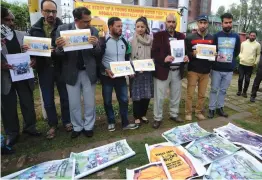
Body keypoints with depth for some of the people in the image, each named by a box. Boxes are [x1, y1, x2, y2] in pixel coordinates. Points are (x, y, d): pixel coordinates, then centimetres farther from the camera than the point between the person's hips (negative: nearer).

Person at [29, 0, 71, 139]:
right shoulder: (34, 29, 6)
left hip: (60, 67, -2)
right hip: (44, 69, 2)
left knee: (65, 97, 11)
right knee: (48, 100, 10)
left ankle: (67, 121, 31)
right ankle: (53, 125, 29)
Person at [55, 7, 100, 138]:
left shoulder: (93, 31, -4)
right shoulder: (62, 29, -6)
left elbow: (98, 53, -5)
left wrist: (95, 45, -26)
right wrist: (59, 47, -29)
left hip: (89, 72, 0)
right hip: (72, 72, 0)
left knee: (90, 103, 11)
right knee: (74, 104, 12)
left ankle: (88, 127, 31)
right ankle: (77, 127, 32)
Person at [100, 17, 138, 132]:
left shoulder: (124, 41, 7)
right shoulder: (103, 41, -9)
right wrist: (105, 70, -21)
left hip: (121, 76, 4)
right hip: (107, 77, -4)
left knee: (124, 100, 8)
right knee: (107, 101, 9)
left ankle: (125, 123, 23)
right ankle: (111, 122, 29)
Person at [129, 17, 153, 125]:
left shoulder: (151, 40, 5)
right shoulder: (131, 41, -2)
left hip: (148, 71, 3)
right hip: (136, 72, -3)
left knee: (147, 95, 8)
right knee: (137, 95, 1)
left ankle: (143, 114, 27)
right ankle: (137, 117, 18)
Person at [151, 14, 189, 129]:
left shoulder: (181, 36, 12)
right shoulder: (158, 36, -2)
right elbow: (153, 53, -9)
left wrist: (186, 57, -7)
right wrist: (164, 58, -25)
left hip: (177, 71, 5)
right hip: (163, 71, -4)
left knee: (176, 96, 16)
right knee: (159, 97, 2)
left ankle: (174, 114, 34)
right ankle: (157, 118, 17)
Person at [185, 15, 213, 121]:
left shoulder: (212, 38, 10)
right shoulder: (190, 38, 0)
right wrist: (192, 54, -21)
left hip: (206, 71, 3)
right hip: (193, 70, -3)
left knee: (202, 94, 9)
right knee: (190, 94, 1)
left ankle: (199, 112, 23)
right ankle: (188, 113, 14)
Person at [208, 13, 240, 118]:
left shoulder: (236, 37, 6)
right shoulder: (216, 36, -2)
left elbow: (237, 52, 15)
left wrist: (230, 59, 7)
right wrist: (216, 57, -7)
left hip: (229, 69, 3)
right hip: (216, 69, -2)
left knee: (223, 90, 12)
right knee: (214, 89, 4)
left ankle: (220, 108, 24)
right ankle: (212, 109, 14)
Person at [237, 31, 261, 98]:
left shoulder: (257, 45, 2)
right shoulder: (243, 43, 5)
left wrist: (256, 62, -5)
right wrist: (241, 57, -8)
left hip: (250, 65, 0)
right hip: (242, 64, 0)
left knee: (247, 79, 3)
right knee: (240, 78, 2)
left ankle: (244, 92, 19)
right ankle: (239, 90, 21)